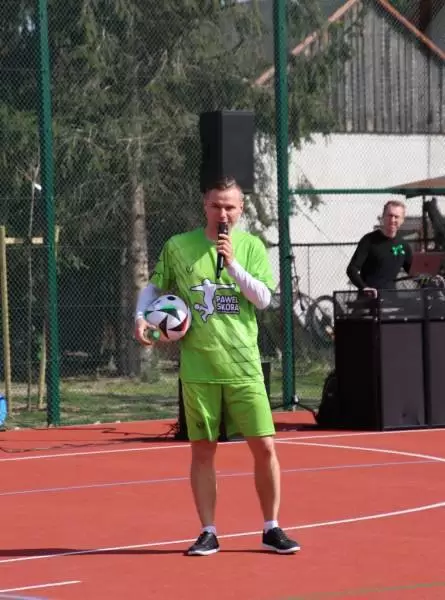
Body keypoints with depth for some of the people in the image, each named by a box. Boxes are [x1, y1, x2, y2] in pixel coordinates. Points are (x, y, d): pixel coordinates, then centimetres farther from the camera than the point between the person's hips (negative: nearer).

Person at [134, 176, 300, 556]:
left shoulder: (251, 246, 3)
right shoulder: (178, 247, 3)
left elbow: (264, 298, -7)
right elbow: (154, 287, 16)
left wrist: (232, 263, -17)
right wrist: (141, 317, -2)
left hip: (243, 366, 0)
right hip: (197, 366, 0)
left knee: (264, 447, -2)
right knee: (202, 451, 4)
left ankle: (272, 529, 11)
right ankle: (208, 533, 13)